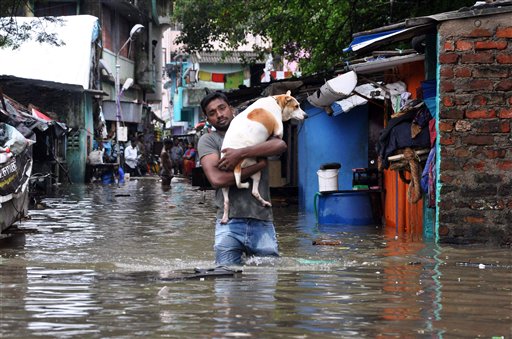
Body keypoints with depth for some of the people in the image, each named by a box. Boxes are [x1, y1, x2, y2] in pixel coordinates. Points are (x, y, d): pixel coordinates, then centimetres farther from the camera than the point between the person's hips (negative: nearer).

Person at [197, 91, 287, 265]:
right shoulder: (208, 140, 8)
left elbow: (280, 145, -5)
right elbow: (217, 179, -9)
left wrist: (241, 153, -13)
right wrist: (259, 165, -6)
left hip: (263, 223, 2)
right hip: (230, 223, -2)